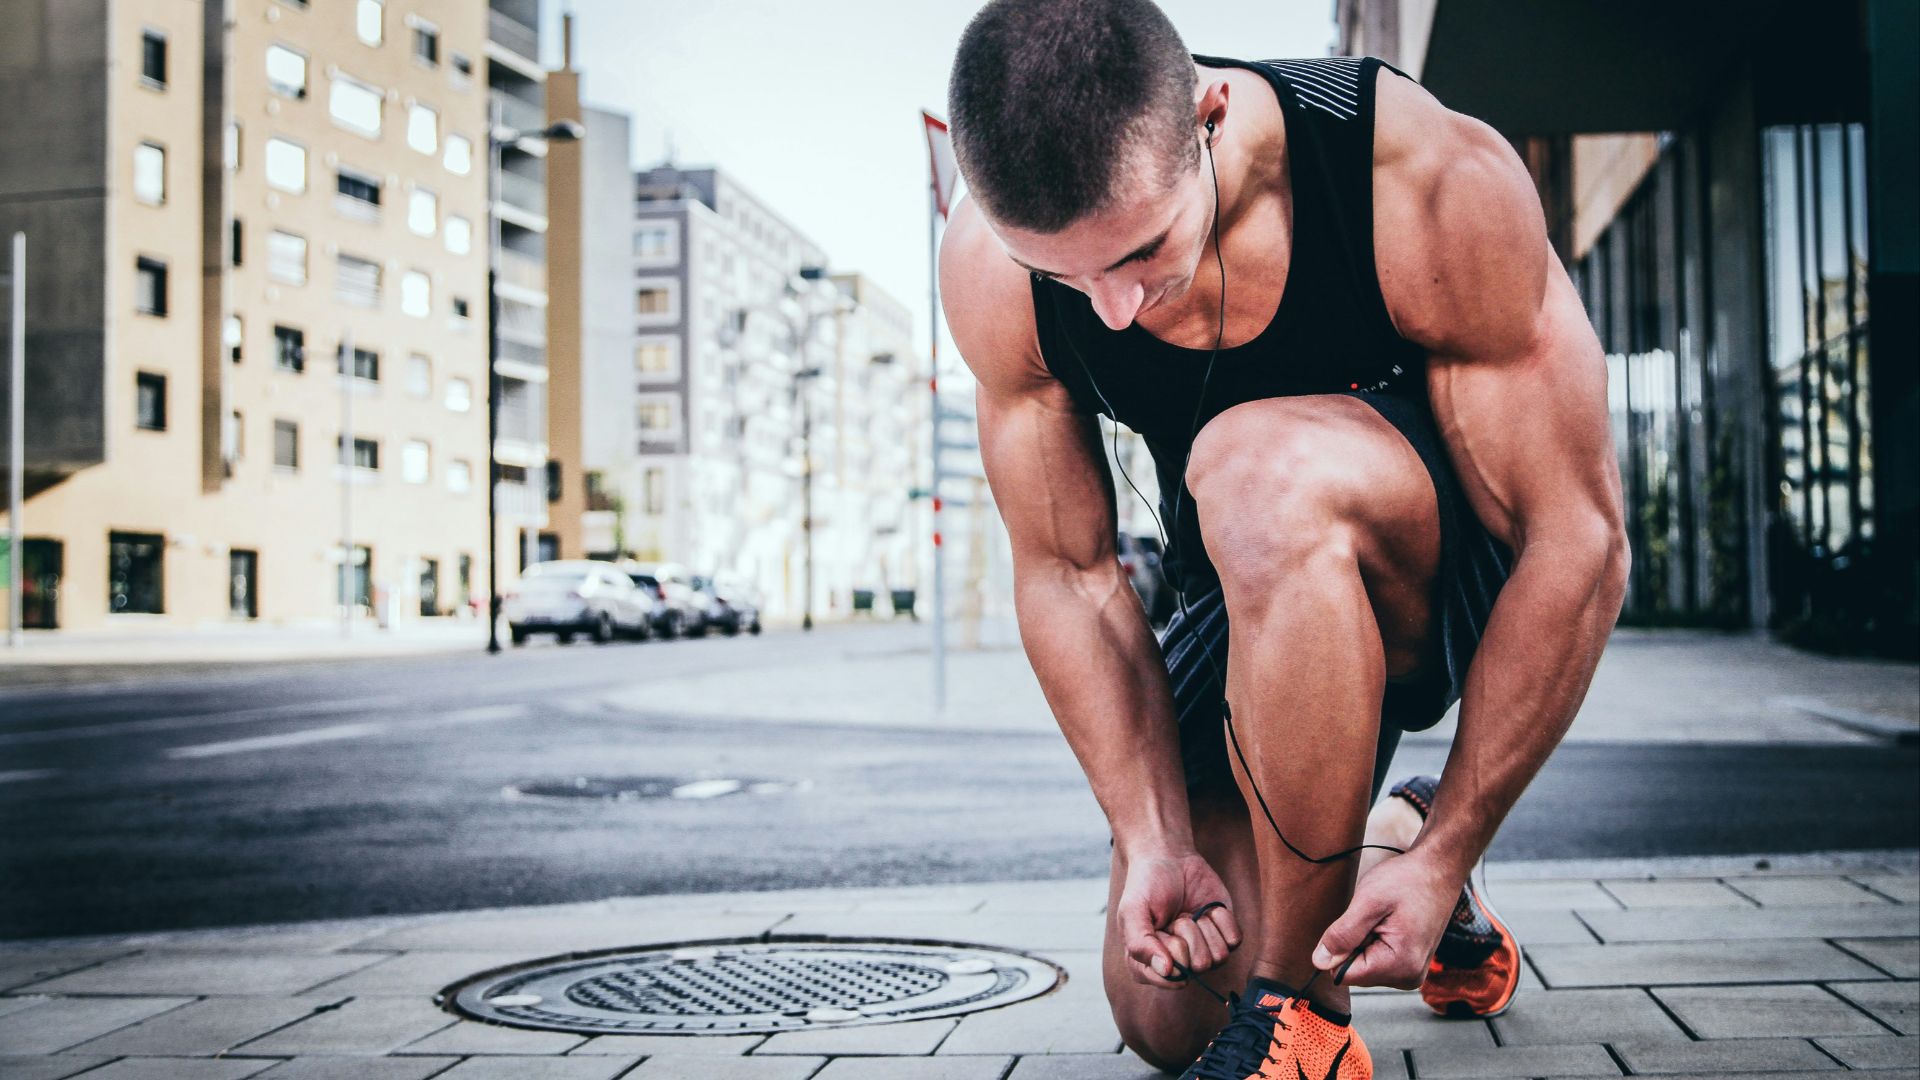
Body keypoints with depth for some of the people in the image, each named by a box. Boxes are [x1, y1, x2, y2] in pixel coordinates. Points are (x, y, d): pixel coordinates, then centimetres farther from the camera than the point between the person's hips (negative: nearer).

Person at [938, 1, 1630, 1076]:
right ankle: (1373, 837, 29)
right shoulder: (992, 269, -20)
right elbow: (1067, 574, -11)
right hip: (1260, 592, 4)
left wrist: (1446, 857, -24)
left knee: (1257, 470, -38)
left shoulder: (1437, 184, -31)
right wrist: (1156, 843, -18)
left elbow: (1581, 541, -25)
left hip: (1472, 580, -4)